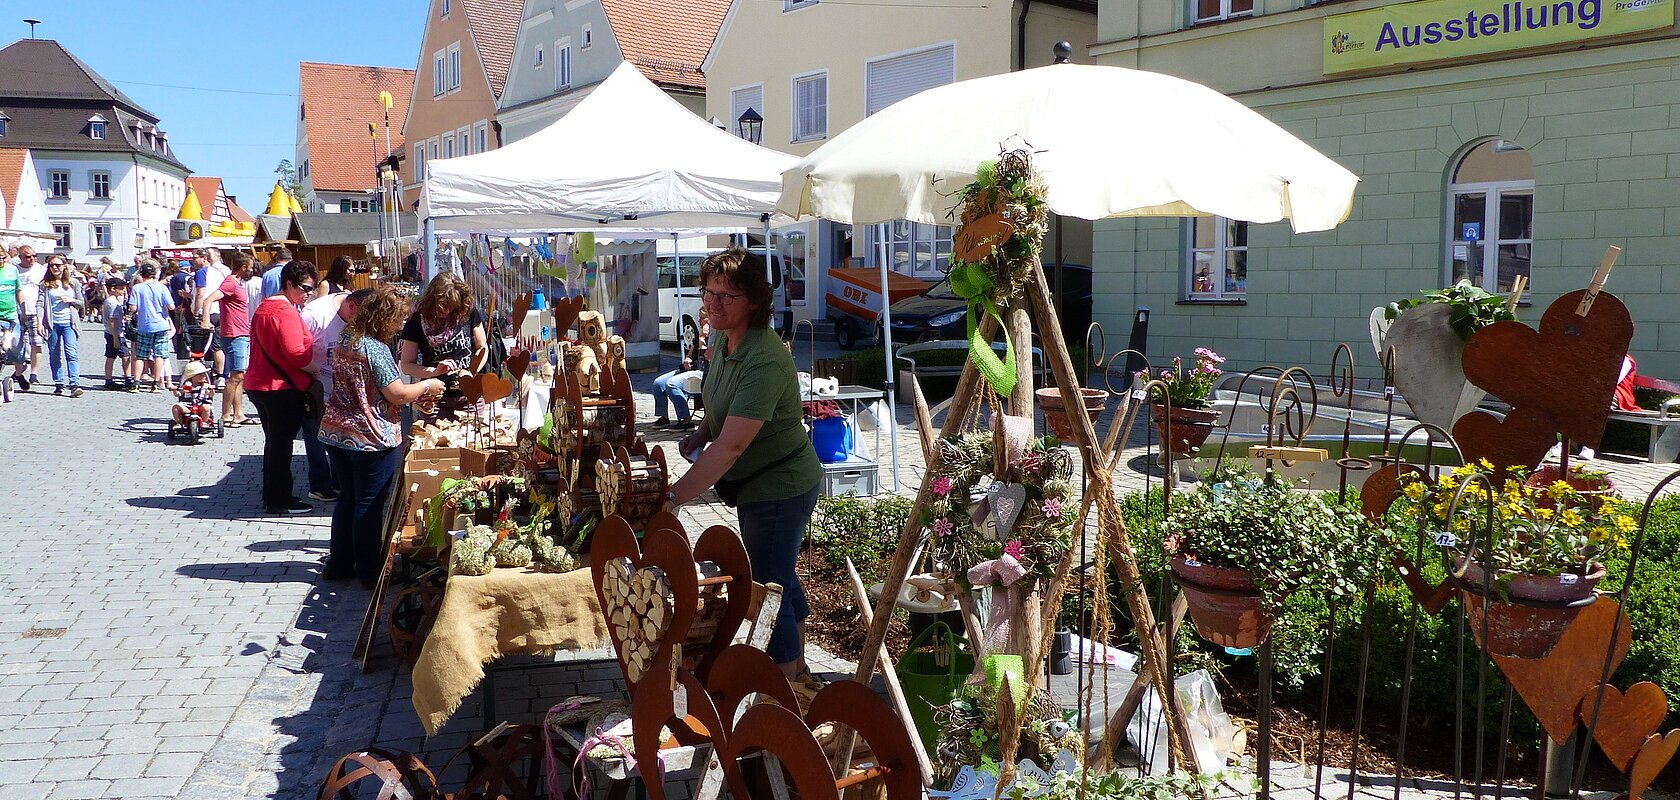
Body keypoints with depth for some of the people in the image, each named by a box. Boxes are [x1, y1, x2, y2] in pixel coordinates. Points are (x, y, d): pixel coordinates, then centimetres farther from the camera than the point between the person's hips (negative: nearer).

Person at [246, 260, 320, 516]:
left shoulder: (264, 308, 15)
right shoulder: (286, 312, -17)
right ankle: (280, 501, 5)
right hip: (283, 388, -10)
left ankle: (272, 495, 25)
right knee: (281, 444, -2)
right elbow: (296, 354, -26)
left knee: (274, 442, 18)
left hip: (259, 384, 10)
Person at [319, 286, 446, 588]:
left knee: (347, 498, 17)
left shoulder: (345, 339, 8)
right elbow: (398, 394, -20)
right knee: (370, 505, 2)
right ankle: (370, 571, 11)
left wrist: (415, 393, 14)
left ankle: (339, 563, 25)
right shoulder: (376, 349, -19)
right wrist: (427, 386, -2)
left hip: (336, 432, 8)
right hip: (370, 438, -8)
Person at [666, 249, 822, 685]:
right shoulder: (723, 337, -2)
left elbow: (730, 447, -37)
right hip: (756, 482, 10)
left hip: (779, 488, -10)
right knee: (781, 577, 24)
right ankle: (798, 671, 43)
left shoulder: (764, 362, -32)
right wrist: (701, 434, -2)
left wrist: (672, 498, -39)